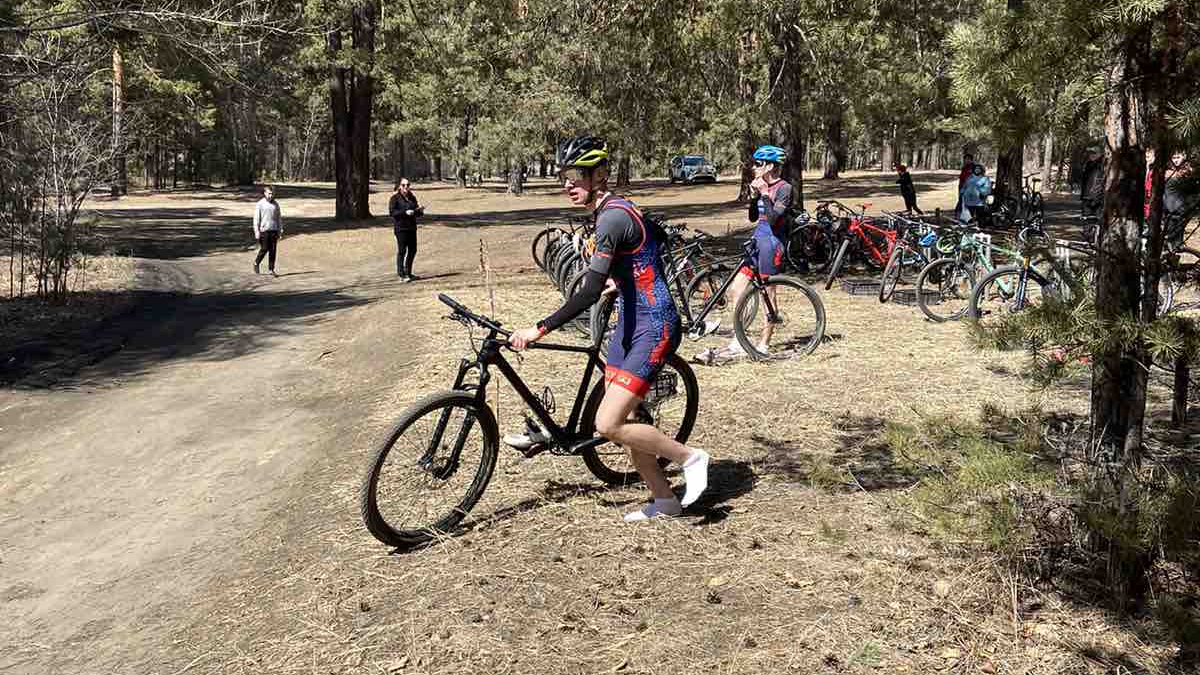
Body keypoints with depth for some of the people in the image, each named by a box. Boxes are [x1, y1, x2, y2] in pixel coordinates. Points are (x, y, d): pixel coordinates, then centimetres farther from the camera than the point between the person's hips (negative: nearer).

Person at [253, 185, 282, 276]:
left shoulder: (275, 204, 9)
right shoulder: (260, 204, -2)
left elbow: (279, 217, 13)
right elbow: (256, 218, -4)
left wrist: (281, 230, 7)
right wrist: (257, 232, -10)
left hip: (274, 231, 3)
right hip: (264, 230, -3)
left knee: (273, 250, 1)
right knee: (264, 249, -3)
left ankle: (271, 270, 7)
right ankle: (256, 263, 22)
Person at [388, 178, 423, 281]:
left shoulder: (412, 197, 15)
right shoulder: (395, 198, -4)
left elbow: (416, 211, 23)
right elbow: (391, 212, -12)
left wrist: (420, 210, -1)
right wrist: (405, 212, -22)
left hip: (412, 227, 7)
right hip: (400, 228, -7)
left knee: (413, 250, 10)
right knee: (401, 250, -5)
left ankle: (408, 273, 22)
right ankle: (401, 274, 0)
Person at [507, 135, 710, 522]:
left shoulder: (612, 218, -21)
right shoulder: (613, 211, 10)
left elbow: (590, 293, -27)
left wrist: (540, 330, -26)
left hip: (653, 328, -10)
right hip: (632, 321, 10)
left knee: (608, 425, -14)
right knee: (620, 419, 11)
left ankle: (690, 457, 5)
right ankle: (664, 500, 24)